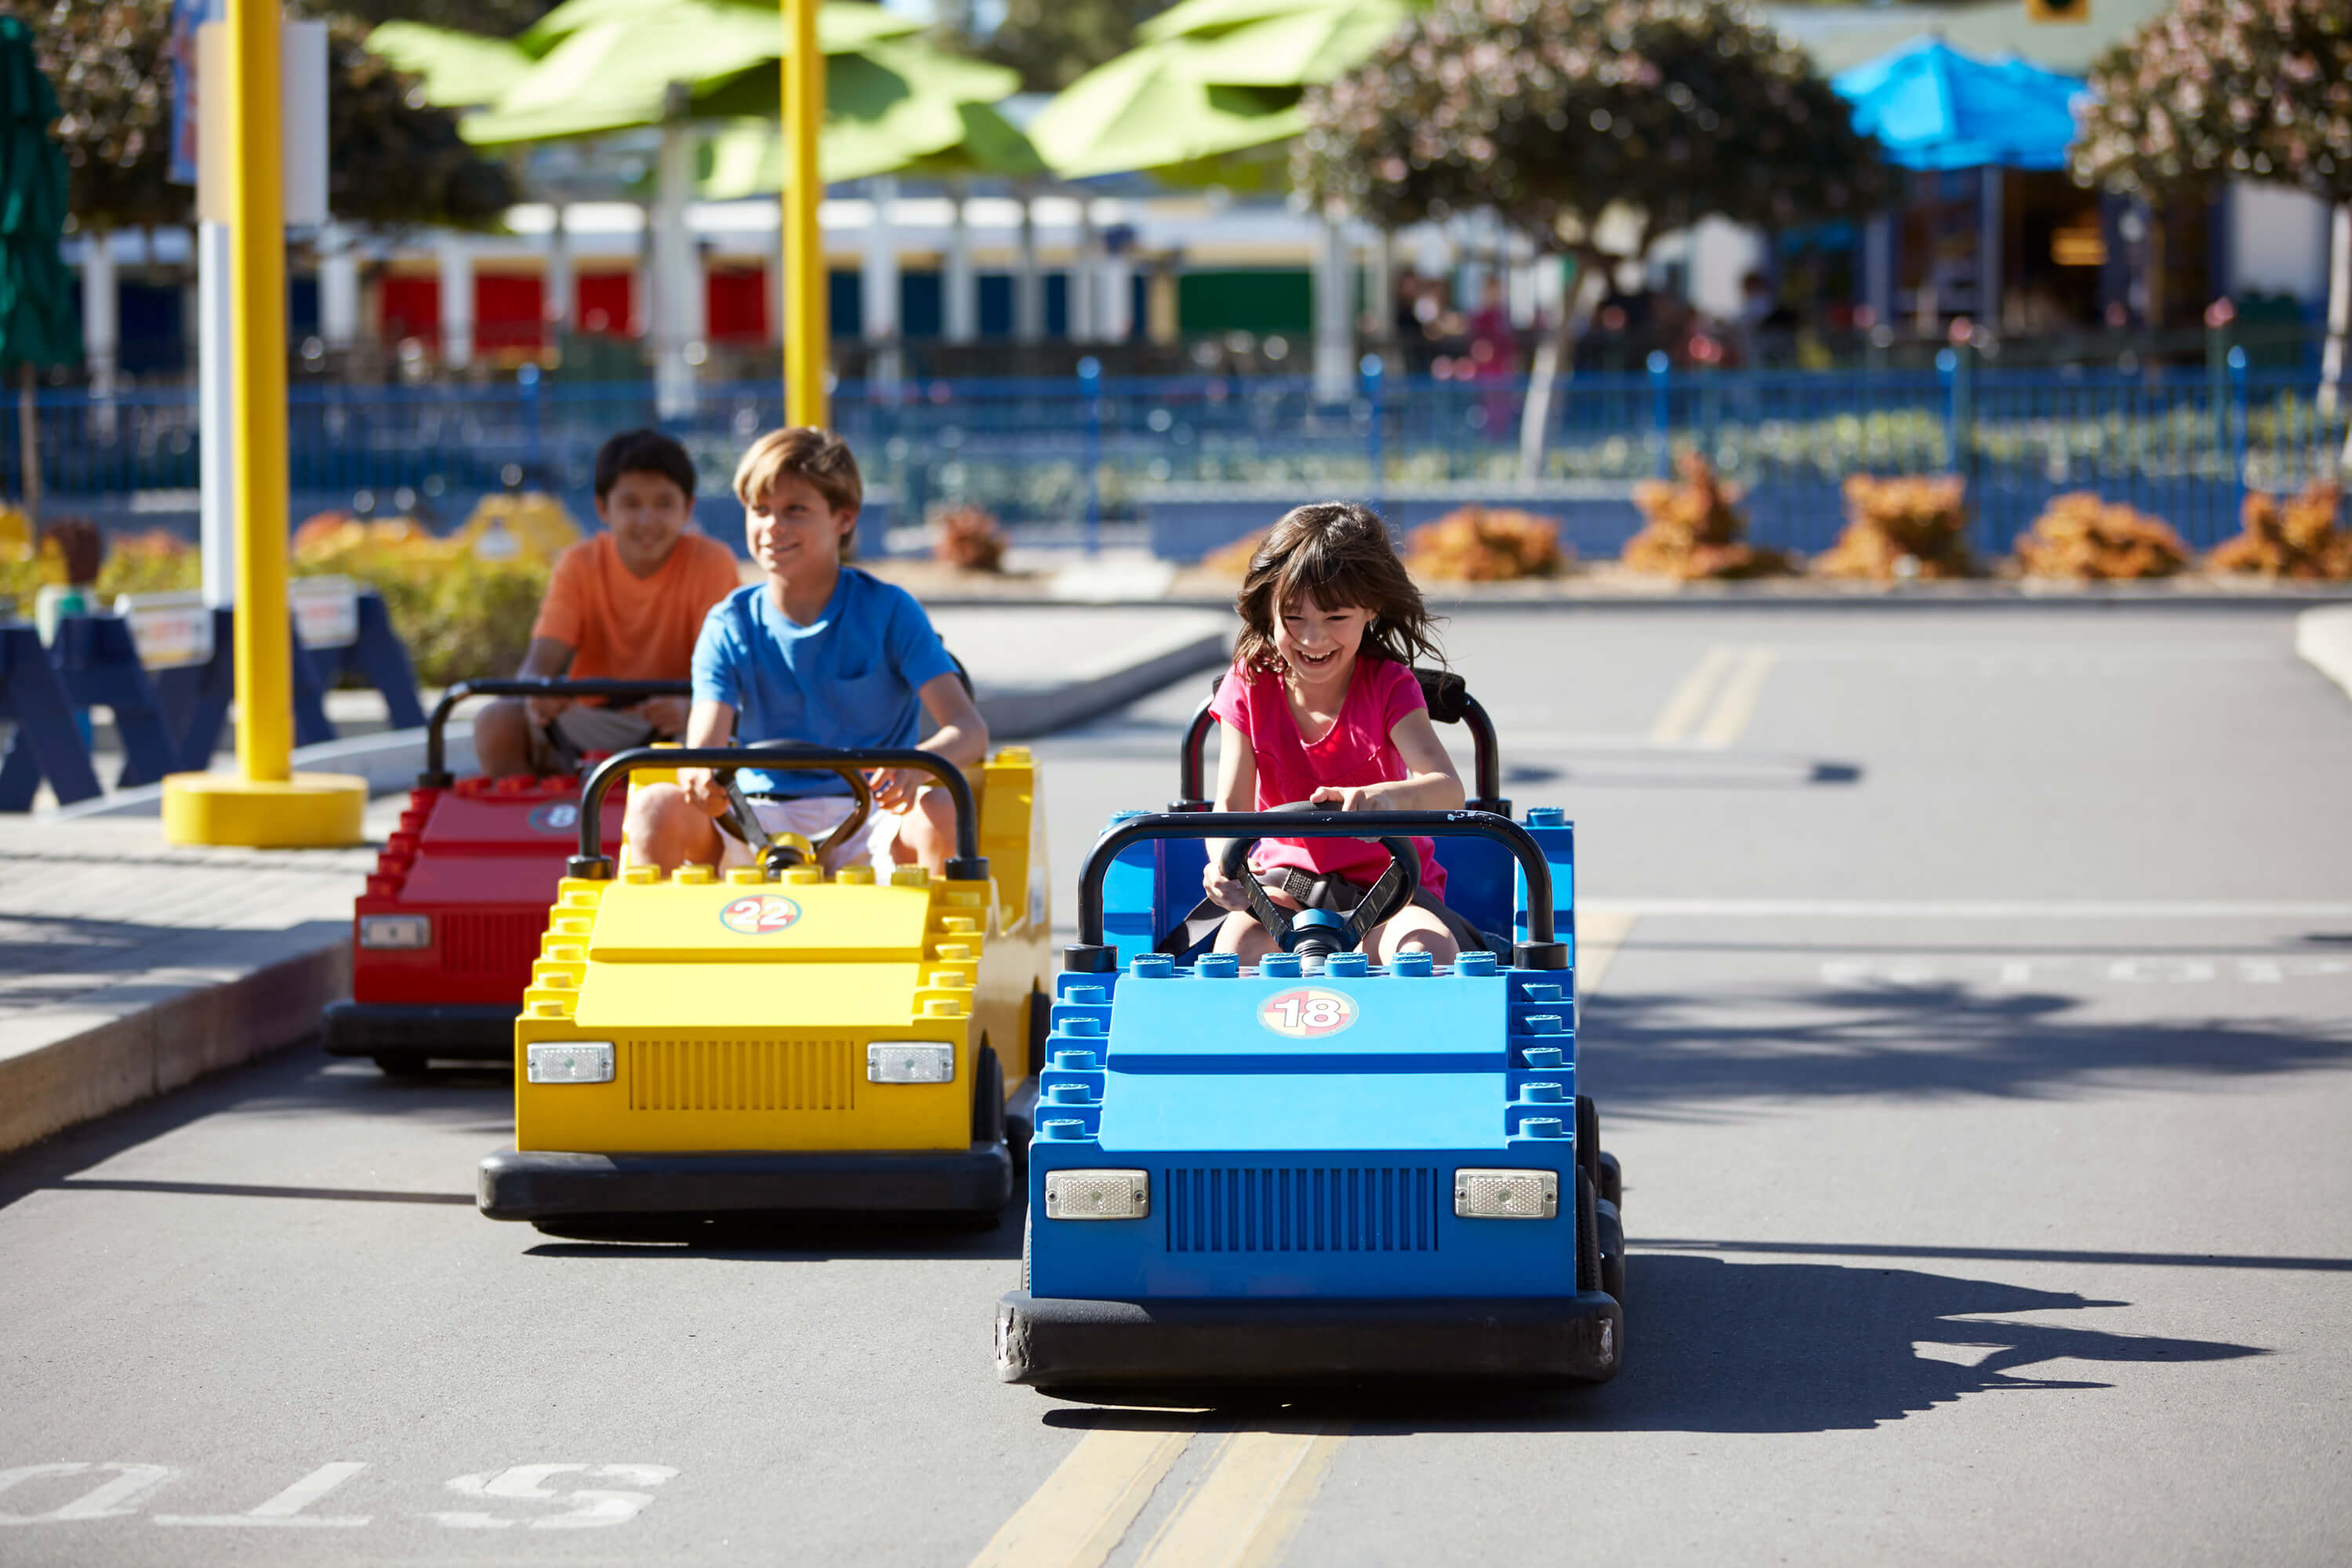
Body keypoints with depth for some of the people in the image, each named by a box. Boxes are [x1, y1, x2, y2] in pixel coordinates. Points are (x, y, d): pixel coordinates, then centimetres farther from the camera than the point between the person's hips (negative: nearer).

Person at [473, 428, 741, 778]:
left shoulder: (712, 562, -7)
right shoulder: (579, 565, -1)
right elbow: (540, 662, -12)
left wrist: (687, 703, -43)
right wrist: (536, 694, -39)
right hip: (589, 730, 2)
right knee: (495, 723, -26)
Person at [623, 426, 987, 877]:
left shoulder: (888, 611, 0)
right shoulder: (730, 625, 6)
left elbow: (969, 731, -9)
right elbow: (705, 742, -6)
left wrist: (915, 766, -34)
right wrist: (699, 779, -33)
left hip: (867, 826, -2)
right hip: (756, 823, 2)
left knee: (939, 811, -34)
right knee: (654, 805, -24)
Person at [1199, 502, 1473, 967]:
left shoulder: (1389, 686, -9)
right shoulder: (1249, 687, -3)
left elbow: (1448, 788, -26)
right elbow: (1230, 805, -12)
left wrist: (1388, 797, -53)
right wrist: (1225, 863, -38)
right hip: (1287, 880, 1)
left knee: (1429, 949, -35)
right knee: (1238, 944, -33)